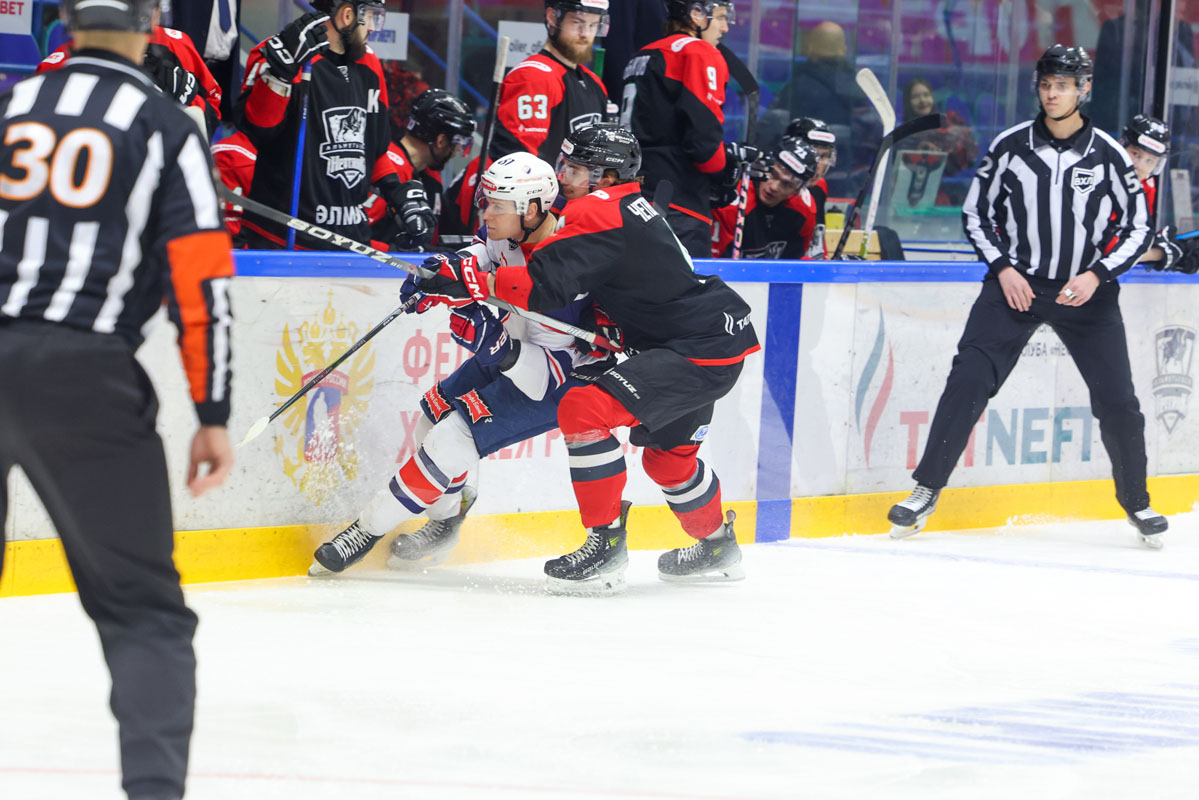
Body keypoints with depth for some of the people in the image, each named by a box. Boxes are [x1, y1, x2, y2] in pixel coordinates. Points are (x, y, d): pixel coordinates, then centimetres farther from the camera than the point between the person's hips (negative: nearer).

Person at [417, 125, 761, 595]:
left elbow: (544, 286, -26)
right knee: (666, 453, 28)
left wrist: (467, 281, -24)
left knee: (585, 410, -20)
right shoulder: (633, 208, 16)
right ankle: (717, 550, 48)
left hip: (703, 348, -11)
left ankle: (606, 543, -16)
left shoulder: (599, 212, -16)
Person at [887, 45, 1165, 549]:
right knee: (968, 381, -15)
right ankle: (926, 490, -7)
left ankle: (1137, 504, 20)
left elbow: (1138, 229, 2)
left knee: (1117, 402, -1)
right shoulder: (1010, 146, -2)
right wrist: (1003, 268, -7)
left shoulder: (1109, 156, -5)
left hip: (1085, 292, 0)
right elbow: (976, 213, 6)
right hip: (1015, 284, 0)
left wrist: (1098, 275, -12)